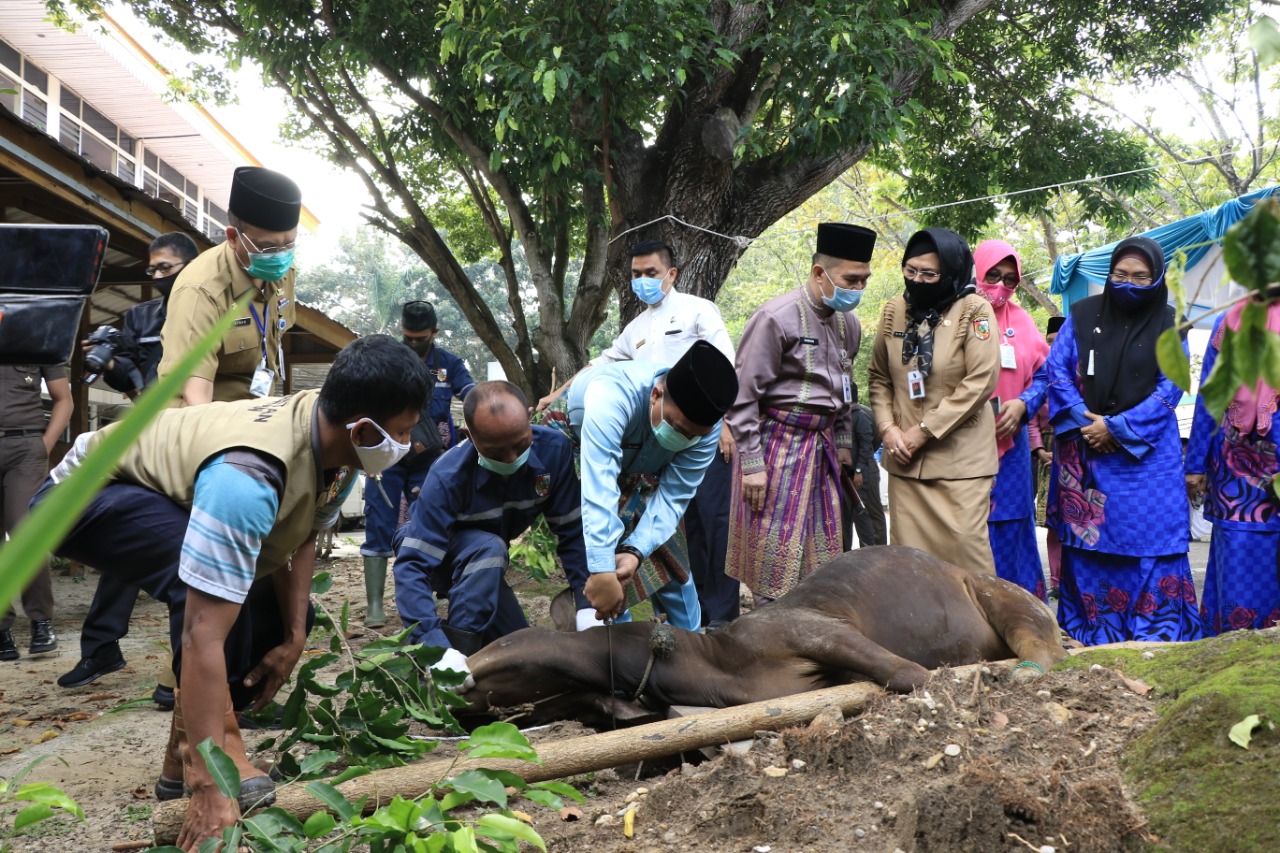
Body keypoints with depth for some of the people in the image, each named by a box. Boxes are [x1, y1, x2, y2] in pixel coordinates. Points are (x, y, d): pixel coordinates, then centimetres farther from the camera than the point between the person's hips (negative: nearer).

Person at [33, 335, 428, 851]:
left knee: (277, 618, 1)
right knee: (208, 595, -35)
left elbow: (302, 536, 1)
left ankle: (180, 760, 10)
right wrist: (209, 790, -42)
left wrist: (293, 638, -9)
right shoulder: (248, 477, -42)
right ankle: (221, 748, -21)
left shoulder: (337, 441, -17)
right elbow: (202, 636, -43)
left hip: (167, 495, 9)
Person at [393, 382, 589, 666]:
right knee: (489, 548, -36)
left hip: (486, 560, 5)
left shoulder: (554, 449, -28)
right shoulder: (448, 476, -37)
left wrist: (588, 606, -32)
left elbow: (572, 532, -21)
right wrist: (437, 648, -53)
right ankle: (458, 646, -25)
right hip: (433, 550, -5)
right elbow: (413, 565, -41)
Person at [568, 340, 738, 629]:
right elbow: (599, 490, -53)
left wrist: (635, 552, -42)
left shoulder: (705, 426, -28)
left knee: (668, 557, 1)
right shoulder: (612, 395, -46)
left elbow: (673, 497, -25)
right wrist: (602, 572, -60)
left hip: (636, 470, 4)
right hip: (576, 452, -4)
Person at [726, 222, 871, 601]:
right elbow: (743, 397, -14)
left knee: (821, 553, 10)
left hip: (824, 444, 7)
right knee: (776, 556, -3)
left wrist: (844, 443, 16)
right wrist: (751, 464, -15)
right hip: (780, 440, -7)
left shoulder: (848, 324, 8)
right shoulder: (776, 318, -14)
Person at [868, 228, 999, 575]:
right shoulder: (894, 310, 7)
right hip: (905, 458, 4)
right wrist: (887, 427, -3)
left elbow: (981, 381, -14)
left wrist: (923, 431, -13)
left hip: (960, 457, -4)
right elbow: (879, 377, 14)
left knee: (964, 547, -6)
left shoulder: (974, 311, -8)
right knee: (907, 556, 5)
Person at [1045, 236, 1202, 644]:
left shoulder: (1168, 325, 2)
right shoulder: (1082, 315, 4)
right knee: (1085, 539, 4)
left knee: (1149, 542, -5)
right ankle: (1087, 635, 13)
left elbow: (1169, 388, -4)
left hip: (1146, 453, -1)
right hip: (1084, 451, 1)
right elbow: (1057, 369, 1)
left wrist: (1117, 428, -12)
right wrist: (1086, 421, -11)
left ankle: (1156, 638, 2)